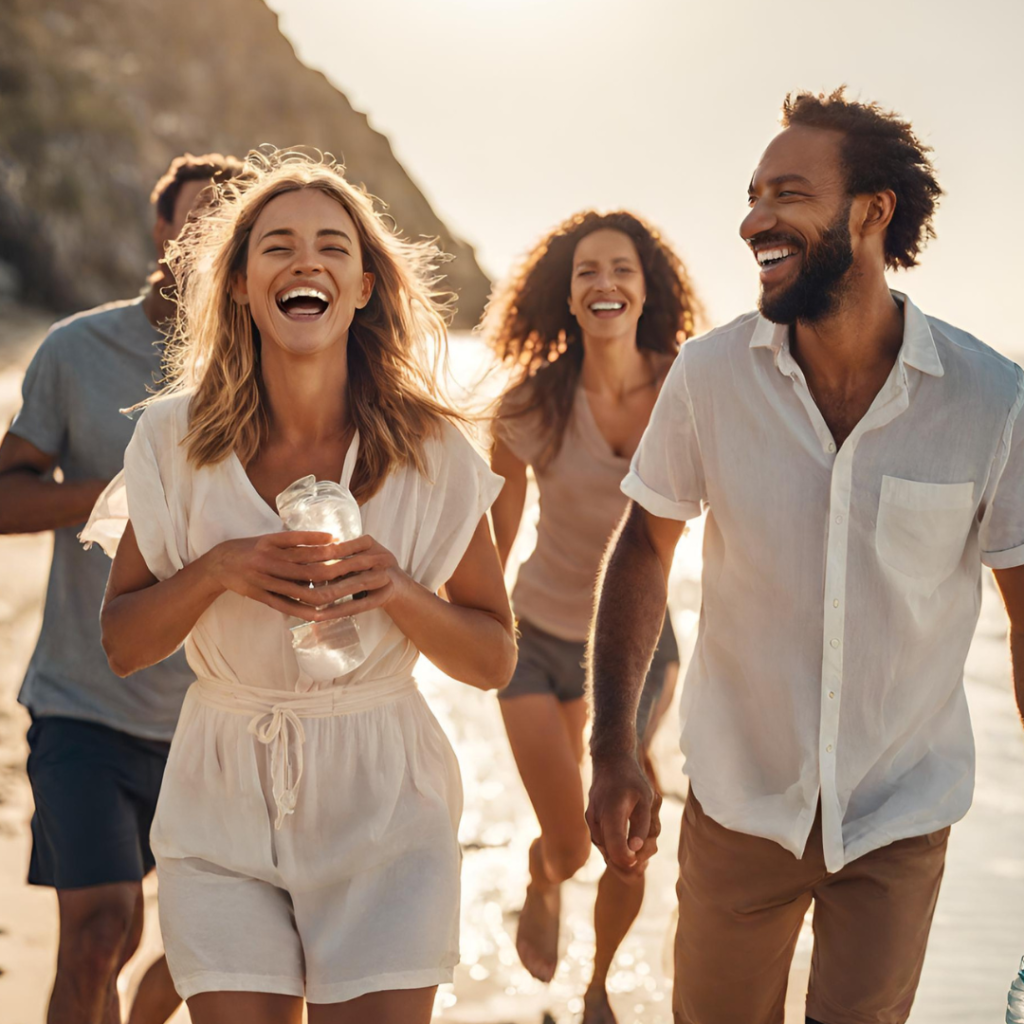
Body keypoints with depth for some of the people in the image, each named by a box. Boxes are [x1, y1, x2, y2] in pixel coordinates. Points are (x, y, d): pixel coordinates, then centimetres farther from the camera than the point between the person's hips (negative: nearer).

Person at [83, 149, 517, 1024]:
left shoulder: (429, 450, -5)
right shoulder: (179, 439, -2)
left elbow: (495, 660, 1)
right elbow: (121, 644, 3)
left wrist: (394, 590, -18)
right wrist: (215, 571, -16)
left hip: (380, 799, 0)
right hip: (224, 807, 1)